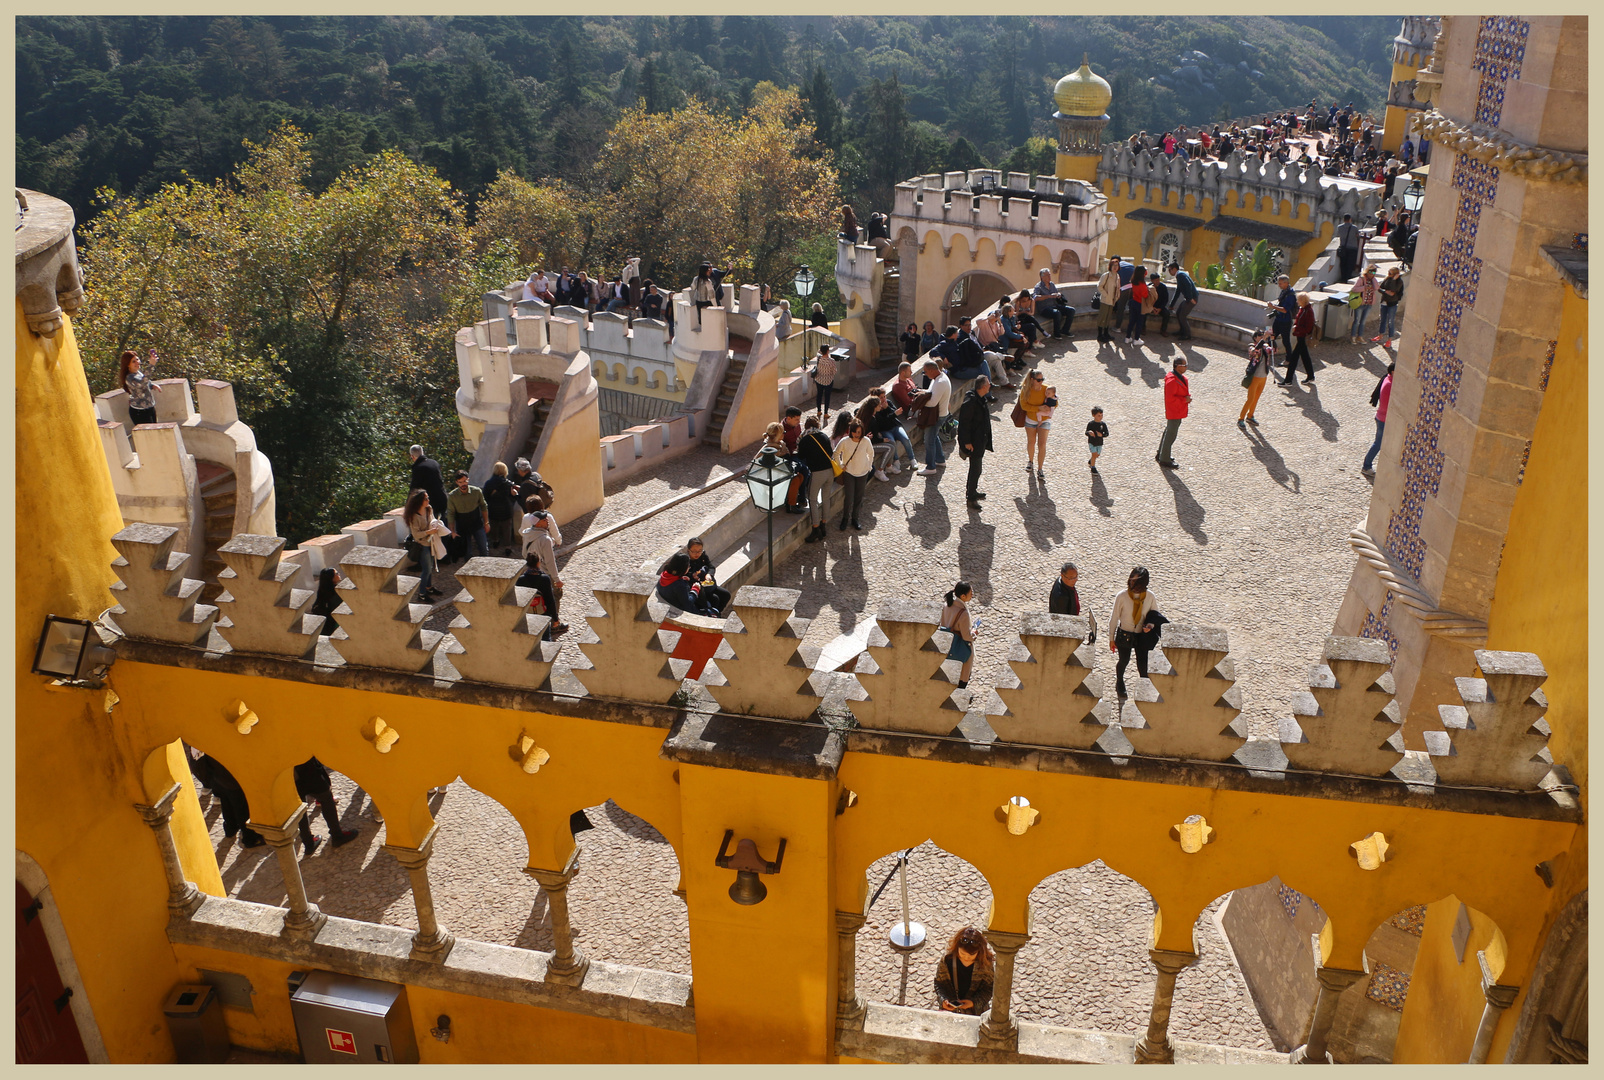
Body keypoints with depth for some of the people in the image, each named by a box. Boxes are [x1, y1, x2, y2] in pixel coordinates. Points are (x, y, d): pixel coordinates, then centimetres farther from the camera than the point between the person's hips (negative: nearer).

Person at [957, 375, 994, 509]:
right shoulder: (970, 402, -25)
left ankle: (972, 491, 34)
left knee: (976, 466, 19)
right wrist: (967, 442, -21)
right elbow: (964, 422, -23)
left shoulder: (981, 399, 5)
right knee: (976, 468, -4)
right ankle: (971, 497, 5)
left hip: (981, 439, 10)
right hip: (973, 441, -10)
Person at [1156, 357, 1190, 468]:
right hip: (1173, 412, -11)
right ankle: (1164, 460, 7)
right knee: (1170, 435, -2)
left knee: (1169, 433, 21)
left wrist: (1188, 397, -1)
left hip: (1178, 411, 11)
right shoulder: (1172, 380, -25)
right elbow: (1170, 398, -28)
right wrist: (1184, 399, -23)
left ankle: (1161, 455, 34)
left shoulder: (1181, 378, 8)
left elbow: (1183, 392, 21)